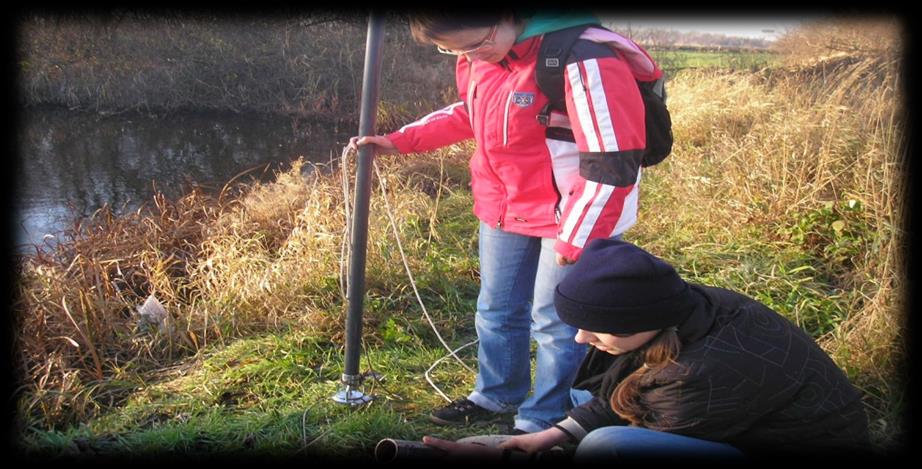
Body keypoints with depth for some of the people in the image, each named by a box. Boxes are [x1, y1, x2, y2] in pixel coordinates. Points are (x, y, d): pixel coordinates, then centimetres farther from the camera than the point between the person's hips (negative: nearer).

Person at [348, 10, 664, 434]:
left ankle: (541, 424, 25)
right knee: (496, 310, 19)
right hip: (503, 208, 8)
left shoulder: (584, 60, -28)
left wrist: (573, 239, -20)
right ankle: (496, 398, 42)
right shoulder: (479, 54, -2)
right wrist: (400, 141, 8)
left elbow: (611, 164, -25)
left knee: (555, 322, 5)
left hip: (573, 216, -8)